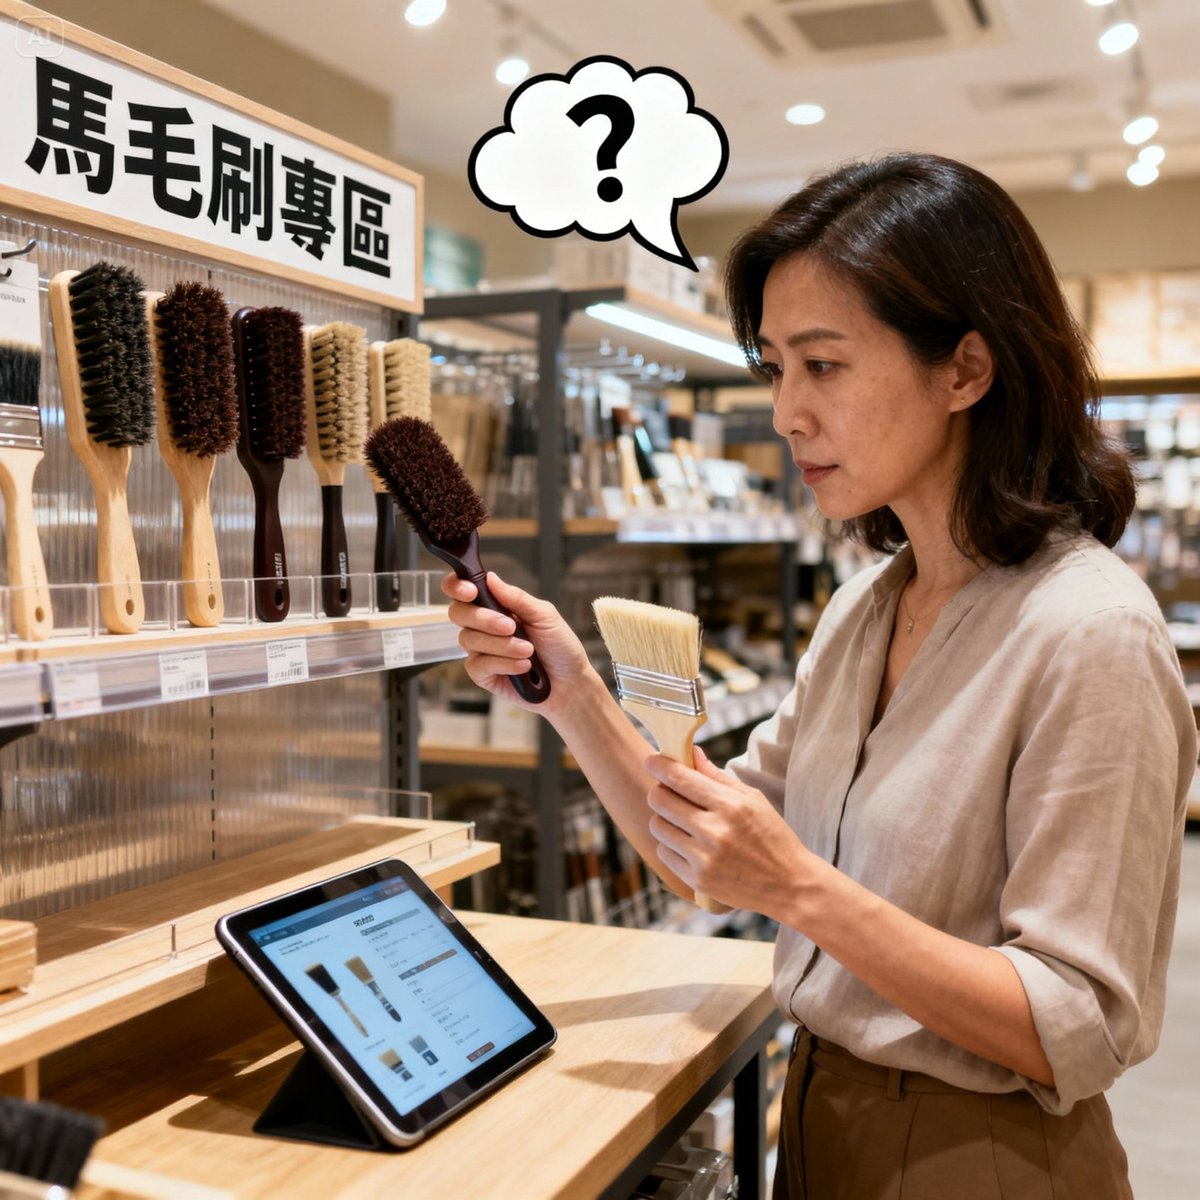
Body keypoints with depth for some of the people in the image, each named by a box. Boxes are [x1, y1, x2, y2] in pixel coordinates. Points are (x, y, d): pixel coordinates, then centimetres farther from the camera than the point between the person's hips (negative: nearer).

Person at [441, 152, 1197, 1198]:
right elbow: (709, 861, 3)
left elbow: (1078, 1034, -23)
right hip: (822, 1115, 7)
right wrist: (574, 697, -10)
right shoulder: (864, 606, 2)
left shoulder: (1088, 633, -22)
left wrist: (804, 889, -30)